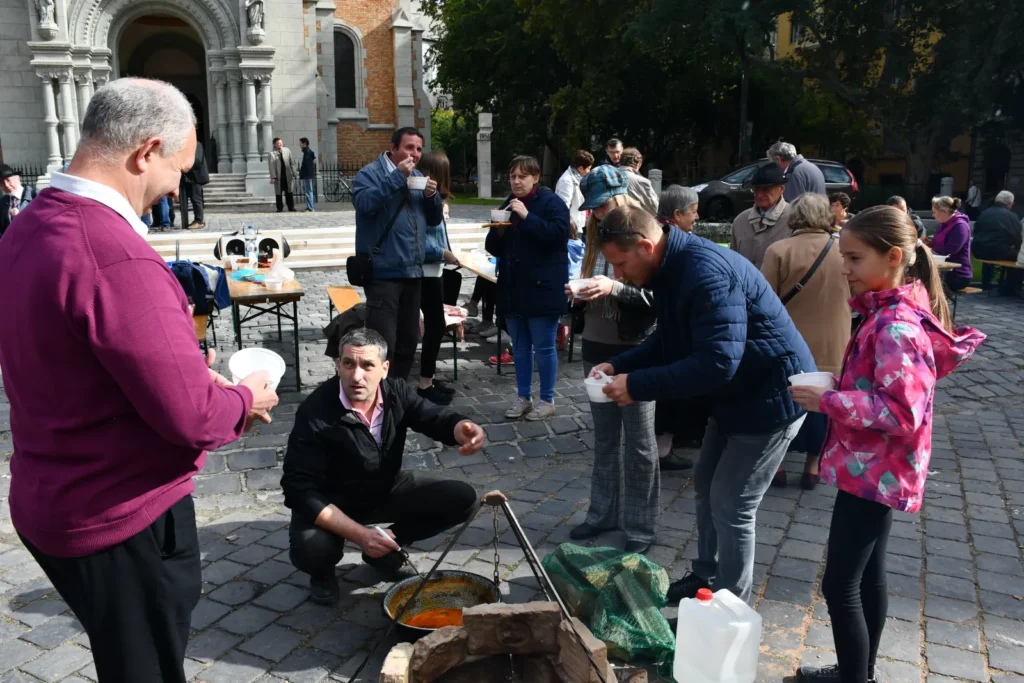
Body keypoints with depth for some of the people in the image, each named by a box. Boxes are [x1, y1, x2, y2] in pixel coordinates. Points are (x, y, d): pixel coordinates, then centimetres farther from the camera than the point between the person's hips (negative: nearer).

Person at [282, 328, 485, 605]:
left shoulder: (396, 392, -14)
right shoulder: (314, 412, -28)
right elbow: (300, 490, -29)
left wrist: (464, 429, -42)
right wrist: (360, 535, -37)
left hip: (388, 488, 5)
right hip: (331, 502, -4)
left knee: (462, 499, -9)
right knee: (310, 550, -35)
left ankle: (386, 547, 12)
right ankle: (323, 571, 6)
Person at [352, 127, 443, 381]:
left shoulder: (417, 177, 17)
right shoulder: (370, 173, -5)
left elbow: (435, 219, 17)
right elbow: (364, 202, -26)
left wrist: (432, 195, -3)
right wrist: (398, 176, -24)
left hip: (412, 271, 8)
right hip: (384, 271, -8)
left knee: (408, 340, 16)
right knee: (383, 344, -11)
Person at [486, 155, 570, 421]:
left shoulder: (551, 202, -4)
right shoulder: (507, 205, 15)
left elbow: (559, 234, -20)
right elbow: (494, 248, 15)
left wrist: (527, 216, -23)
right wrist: (498, 232, -7)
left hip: (542, 287, -6)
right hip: (513, 288, 6)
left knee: (544, 347, 0)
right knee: (520, 347, 12)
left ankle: (547, 400, 12)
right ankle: (523, 398, 23)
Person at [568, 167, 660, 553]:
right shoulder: (597, 238, 8)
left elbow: (660, 297, -17)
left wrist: (615, 288, -26)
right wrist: (578, 294, -3)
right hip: (596, 348, 6)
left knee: (639, 443, 4)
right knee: (604, 438, 16)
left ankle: (641, 527, 16)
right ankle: (603, 512, 30)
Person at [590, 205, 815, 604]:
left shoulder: (704, 272, -30)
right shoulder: (672, 268, 1)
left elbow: (717, 363, -36)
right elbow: (668, 342, 11)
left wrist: (638, 385, -31)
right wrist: (617, 366, -3)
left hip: (771, 394, -10)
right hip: (736, 390, 10)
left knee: (731, 505, -2)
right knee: (706, 485, 19)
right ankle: (705, 578, 37)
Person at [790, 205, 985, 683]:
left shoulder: (895, 324, -23)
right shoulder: (892, 312, 8)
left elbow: (900, 411, -29)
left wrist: (827, 401, -24)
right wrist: (835, 390, 4)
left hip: (871, 472, -10)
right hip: (876, 469, 10)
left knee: (839, 586, -1)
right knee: (867, 577, 21)